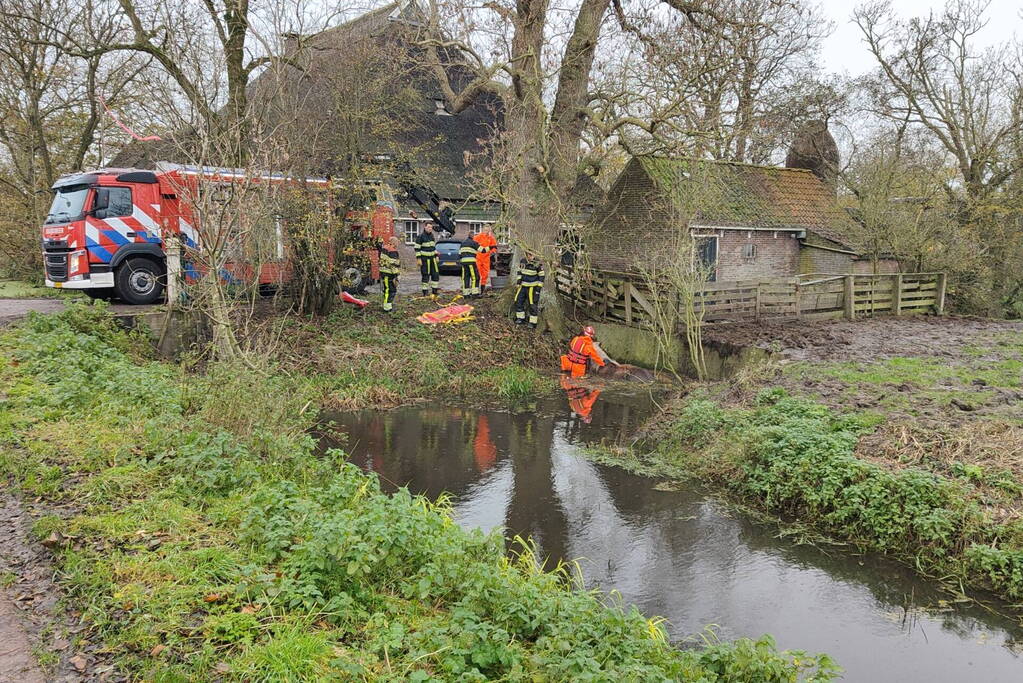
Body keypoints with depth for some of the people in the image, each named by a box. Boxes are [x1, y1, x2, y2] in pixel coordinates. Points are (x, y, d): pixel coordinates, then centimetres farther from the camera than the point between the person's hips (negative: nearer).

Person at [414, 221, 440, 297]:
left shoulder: (432, 235, 12)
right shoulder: (420, 236, -10)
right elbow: (417, 248, -11)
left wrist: (436, 256, 18)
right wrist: (418, 259, -16)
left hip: (432, 258, 7)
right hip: (424, 259, -7)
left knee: (436, 274, 6)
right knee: (425, 276, -2)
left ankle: (435, 290, 16)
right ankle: (425, 292, 5)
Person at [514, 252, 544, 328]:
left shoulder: (538, 263, -13)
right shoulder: (523, 261, 1)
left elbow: (541, 276, -8)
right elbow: (520, 272, 15)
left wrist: (539, 287, -11)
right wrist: (518, 282, 9)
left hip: (533, 286, -5)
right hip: (523, 285, 6)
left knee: (533, 305, -4)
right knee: (518, 301, 8)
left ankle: (533, 322, 4)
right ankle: (520, 318, 24)